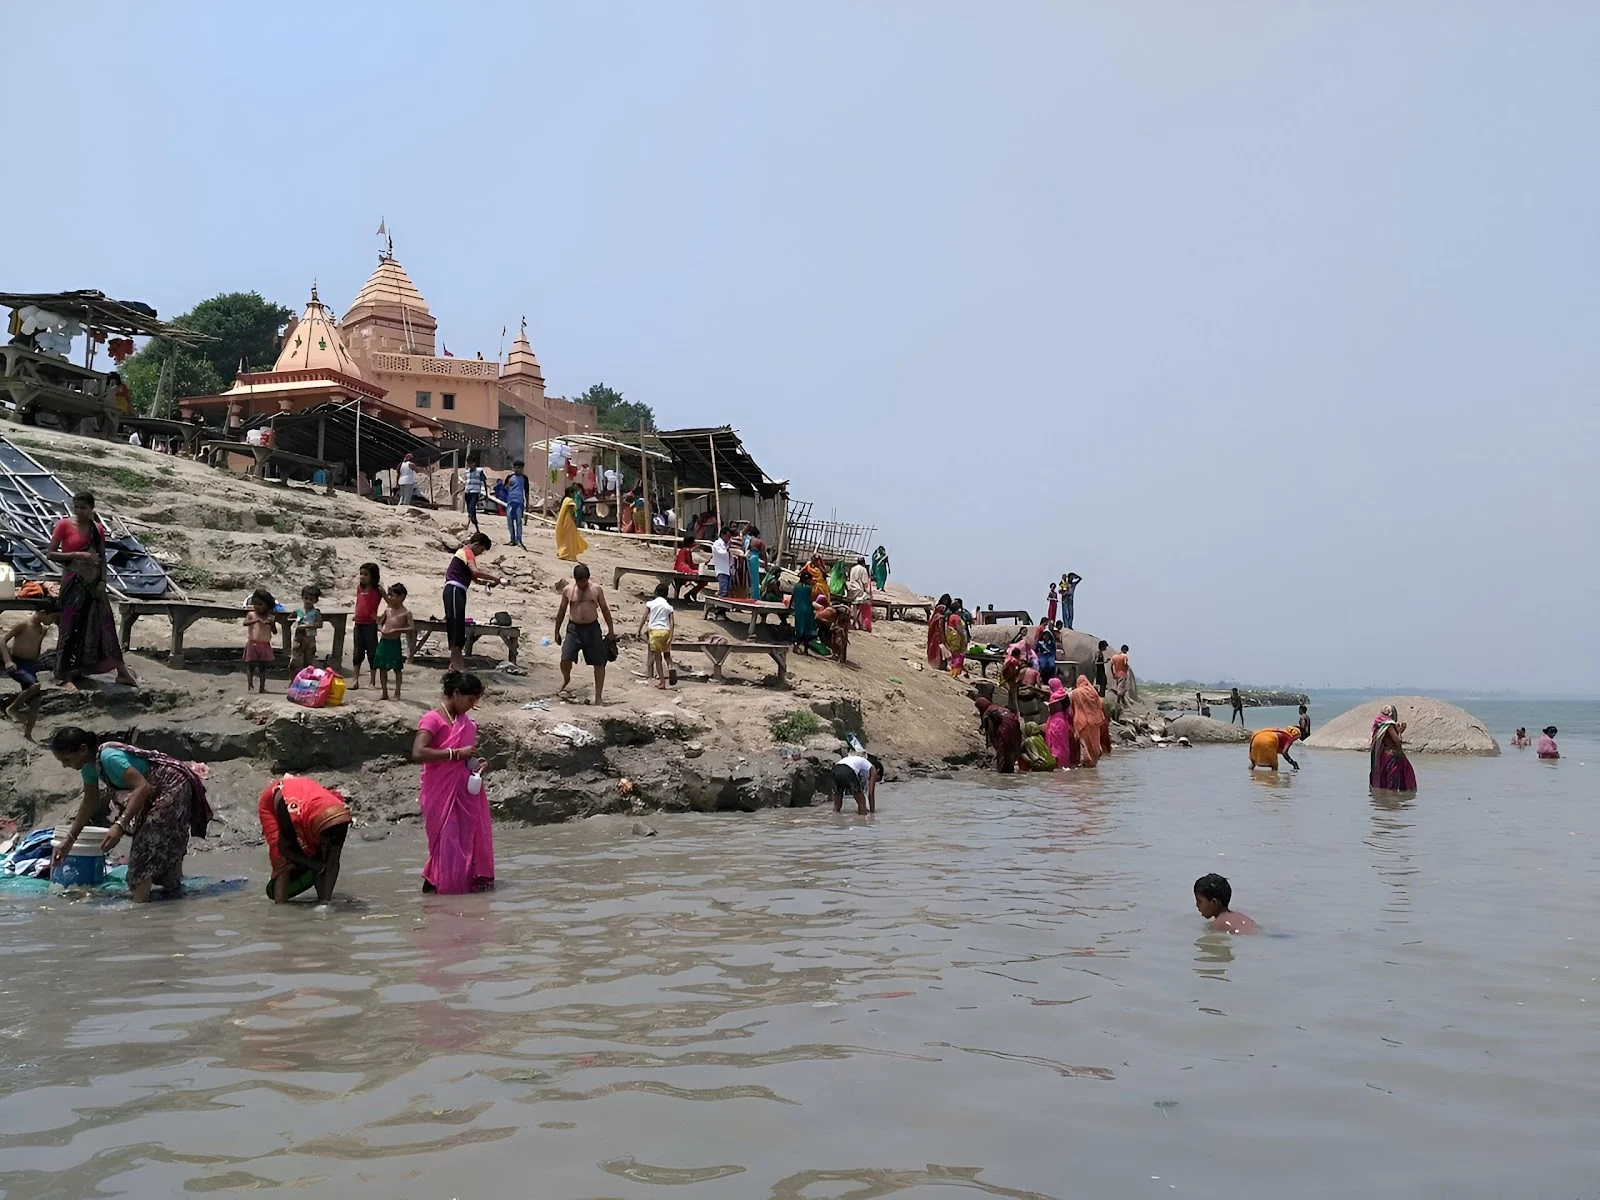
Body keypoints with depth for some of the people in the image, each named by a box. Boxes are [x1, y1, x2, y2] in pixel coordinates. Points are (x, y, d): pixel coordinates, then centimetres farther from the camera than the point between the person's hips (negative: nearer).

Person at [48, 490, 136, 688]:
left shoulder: (97, 529, 6)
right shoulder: (64, 525, -5)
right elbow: (50, 554, -8)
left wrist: (102, 581, -3)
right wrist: (77, 555, -20)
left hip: (94, 583, 4)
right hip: (73, 582, -4)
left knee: (104, 625, 6)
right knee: (71, 626, 0)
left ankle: (121, 671, 10)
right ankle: (66, 675, 7)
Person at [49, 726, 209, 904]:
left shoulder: (109, 757, -29)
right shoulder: (89, 765, -1)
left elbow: (143, 787, -38)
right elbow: (89, 803, 11)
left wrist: (119, 825, -45)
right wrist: (69, 840, 13)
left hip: (173, 788, -10)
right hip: (155, 793, 10)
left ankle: (139, 904, -17)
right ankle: (172, 886, 44)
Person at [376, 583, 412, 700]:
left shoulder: (406, 612, -3)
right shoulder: (388, 610, 13)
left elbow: (411, 628, -12)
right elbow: (380, 623, 18)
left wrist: (396, 630, -20)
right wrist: (381, 629, -5)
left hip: (394, 642, -6)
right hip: (383, 641, 6)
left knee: (397, 668, 1)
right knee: (382, 668, 9)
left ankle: (397, 693, 8)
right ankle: (384, 693, 17)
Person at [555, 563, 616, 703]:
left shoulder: (597, 589, 1)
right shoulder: (568, 590, 2)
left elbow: (605, 609, 8)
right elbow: (562, 611, 10)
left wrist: (611, 629, 8)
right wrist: (557, 631, 11)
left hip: (592, 628, 0)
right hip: (574, 628, 0)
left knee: (599, 663, -1)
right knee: (565, 659, -13)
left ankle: (598, 696, 7)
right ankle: (566, 679, 21)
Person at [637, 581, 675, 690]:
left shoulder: (651, 604, 2)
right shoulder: (669, 606, 8)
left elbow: (644, 618, -2)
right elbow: (672, 623, -2)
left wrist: (639, 631, 6)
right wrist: (671, 637, -5)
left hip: (655, 631, -2)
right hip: (666, 631, 2)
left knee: (657, 657, 4)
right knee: (667, 654, 21)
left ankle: (662, 682, 1)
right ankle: (670, 667, -11)